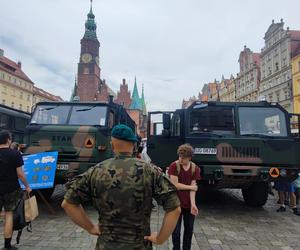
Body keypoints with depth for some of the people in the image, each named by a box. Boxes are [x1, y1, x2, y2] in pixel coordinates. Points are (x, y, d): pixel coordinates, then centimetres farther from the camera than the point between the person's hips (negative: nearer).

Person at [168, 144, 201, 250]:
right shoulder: (174, 166, -15)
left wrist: (193, 204, -17)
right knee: (176, 230, 7)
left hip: (189, 204, 4)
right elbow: (175, 185, -18)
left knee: (189, 229, 16)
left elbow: (193, 187, -7)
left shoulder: (195, 168, -4)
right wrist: (191, 187, -10)